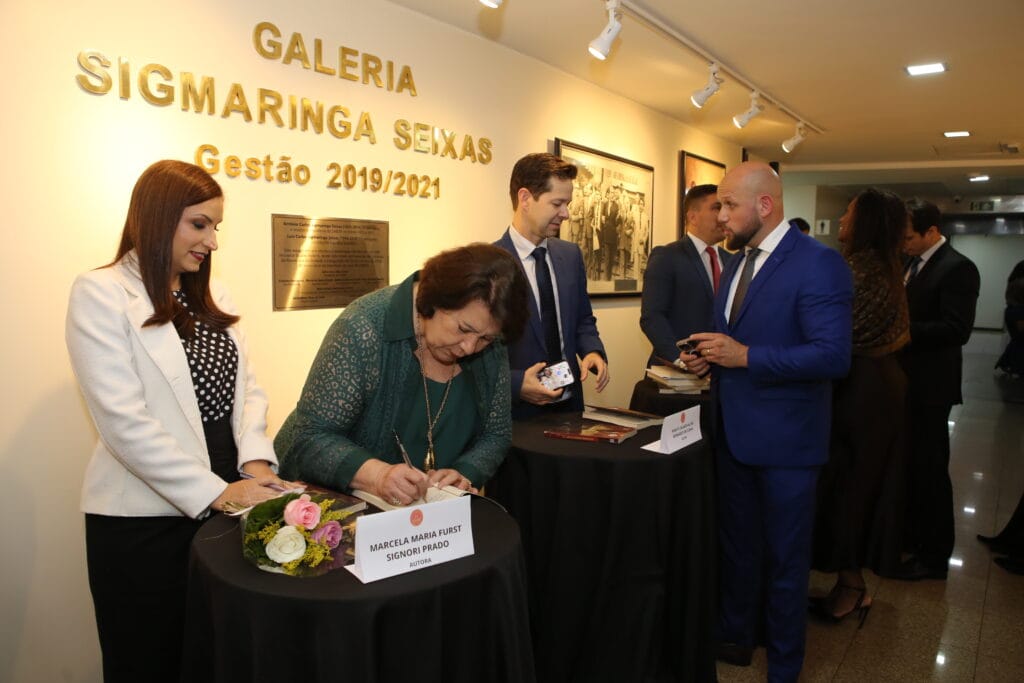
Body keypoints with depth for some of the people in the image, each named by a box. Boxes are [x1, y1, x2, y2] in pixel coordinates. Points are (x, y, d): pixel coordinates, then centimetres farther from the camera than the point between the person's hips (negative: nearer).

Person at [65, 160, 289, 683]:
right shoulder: (100, 293, -10)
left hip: (223, 502, 6)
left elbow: (246, 387, 7)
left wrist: (255, 460, -10)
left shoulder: (211, 295, 11)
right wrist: (215, 492, -21)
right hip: (143, 519, -5)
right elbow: (124, 422, -18)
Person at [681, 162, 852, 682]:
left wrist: (744, 356, -27)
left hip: (784, 442, -7)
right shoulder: (737, 262, 9)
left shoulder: (818, 264, -17)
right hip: (734, 434, 7)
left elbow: (833, 356, -24)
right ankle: (734, 638, 43)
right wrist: (710, 357, -1)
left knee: (785, 560, 11)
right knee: (736, 546, 22)